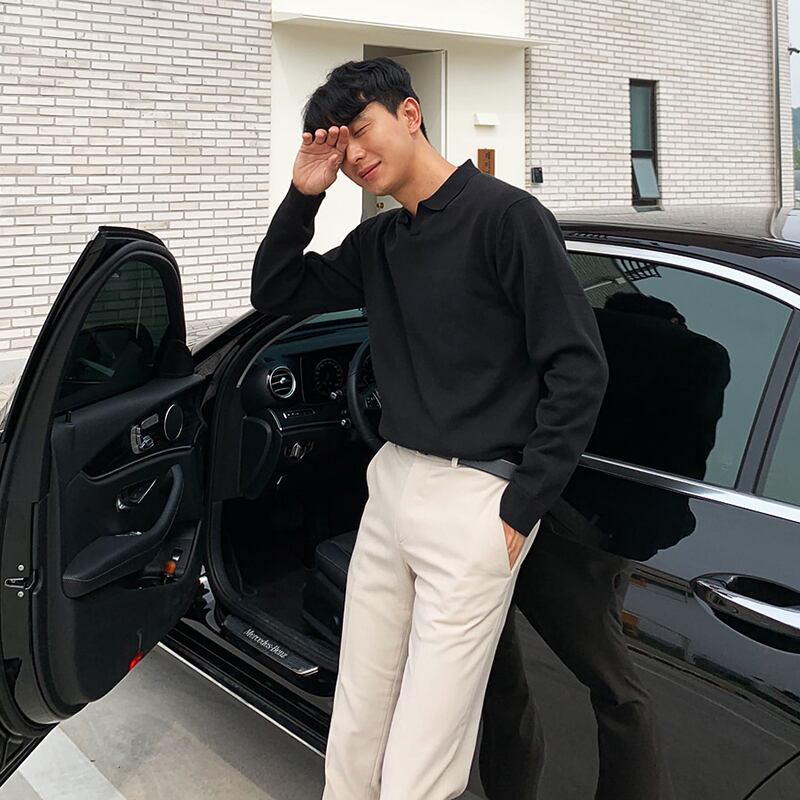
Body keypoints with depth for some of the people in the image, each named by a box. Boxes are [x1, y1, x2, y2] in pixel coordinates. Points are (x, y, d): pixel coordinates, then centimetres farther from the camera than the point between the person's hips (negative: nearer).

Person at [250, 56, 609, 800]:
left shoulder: (505, 215, -9)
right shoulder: (378, 241, 12)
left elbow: (579, 368, -12)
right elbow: (273, 294, 17)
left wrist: (520, 509, -13)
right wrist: (303, 195, 3)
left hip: (474, 500, -7)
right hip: (391, 487, 7)